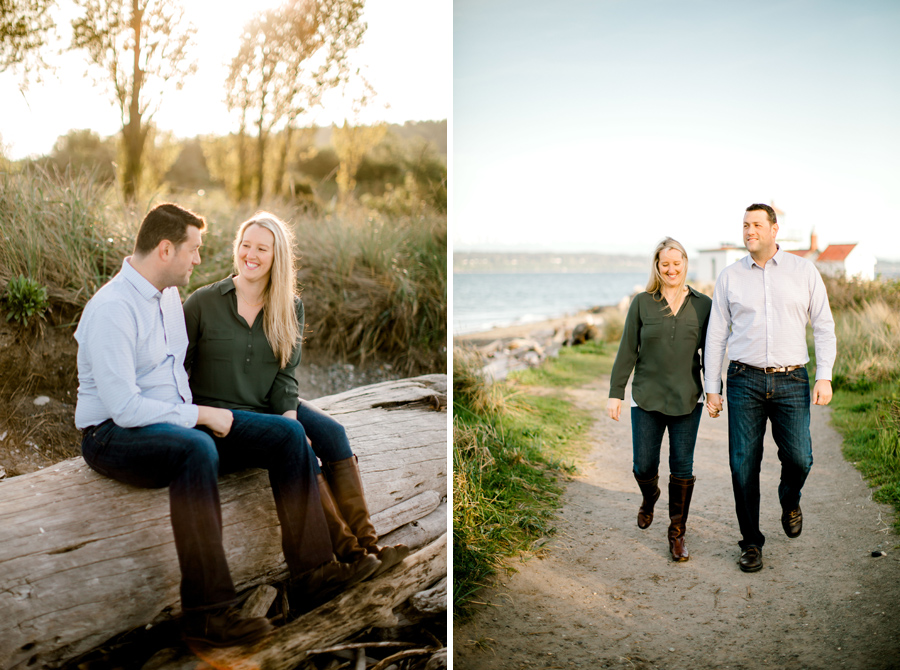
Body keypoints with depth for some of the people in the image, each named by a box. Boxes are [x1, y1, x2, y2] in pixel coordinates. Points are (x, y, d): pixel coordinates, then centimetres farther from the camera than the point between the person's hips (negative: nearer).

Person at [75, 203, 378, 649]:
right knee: (197, 448, -41)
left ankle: (312, 569, 1)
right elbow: (124, 407, -26)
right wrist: (201, 415, -18)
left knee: (286, 434, -5)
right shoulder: (112, 309, -20)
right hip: (112, 434, -9)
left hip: (177, 421, 9)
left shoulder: (169, 296, 10)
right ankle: (207, 612, -38)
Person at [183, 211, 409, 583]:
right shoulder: (203, 302, -4)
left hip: (270, 407, 5)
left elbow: (285, 374, 3)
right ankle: (347, 549, -25)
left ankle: (366, 540, -27)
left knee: (332, 432, -23)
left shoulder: (290, 307, 7)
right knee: (296, 444, -29)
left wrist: (290, 417, -16)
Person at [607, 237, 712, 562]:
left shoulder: (703, 305, 3)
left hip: (687, 400, 0)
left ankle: (677, 533, 17)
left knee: (682, 470, 2)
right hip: (647, 399, 0)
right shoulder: (642, 303, 0)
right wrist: (615, 393, -2)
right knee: (644, 467, 4)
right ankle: (649, 499, 39)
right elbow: (627, 351, 1)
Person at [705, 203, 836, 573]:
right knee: (743, 464, -2)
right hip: (745, 380, 0)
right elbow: (716, 335, 9)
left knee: (798, 457, -7)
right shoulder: (730, 277, 6)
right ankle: (751, 543, 13)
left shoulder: (803, 271, 6)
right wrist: (712, 388, 5)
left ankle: (790, 502, 29)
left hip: (791, 381, 0)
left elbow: (824, 327, 7)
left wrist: (825, 376, -4)